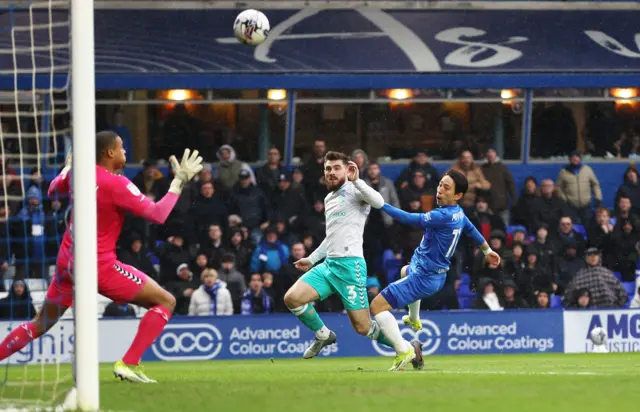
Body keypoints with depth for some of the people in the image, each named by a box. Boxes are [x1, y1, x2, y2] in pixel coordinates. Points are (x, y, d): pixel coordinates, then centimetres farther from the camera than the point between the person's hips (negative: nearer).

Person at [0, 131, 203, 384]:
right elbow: (158, 215, -19)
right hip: (98, 266, -7)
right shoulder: (116, 184, -17)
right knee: (165, 302, 0)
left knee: (39, 325, 22)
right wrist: (180, 181, -12)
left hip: (67, 263, 7)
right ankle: (128, 364, -10)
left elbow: (53, 189, 24)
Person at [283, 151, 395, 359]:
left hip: (350, 264, -8)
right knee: (292, 298, -8)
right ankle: (324, 336, 13)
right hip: (328, 264, 8)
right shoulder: (329, 199, 20)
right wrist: (312, 259, 34)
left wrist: (356, 180, -32)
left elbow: (378, 202, -27)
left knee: (363, 327, -9)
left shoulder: (354, 191, -5)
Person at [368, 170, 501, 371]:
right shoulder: (458, 214, 0)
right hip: (438, 274, 11)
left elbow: (409, 219, -33)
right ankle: (414, 321, 63)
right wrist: (487, 251, 38)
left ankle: (404, 350, -21)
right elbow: (472, 231, 19)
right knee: (405, 271, 45)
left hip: (424, 279, -11)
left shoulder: (443, 217, -30)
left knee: (377, 305, -14)